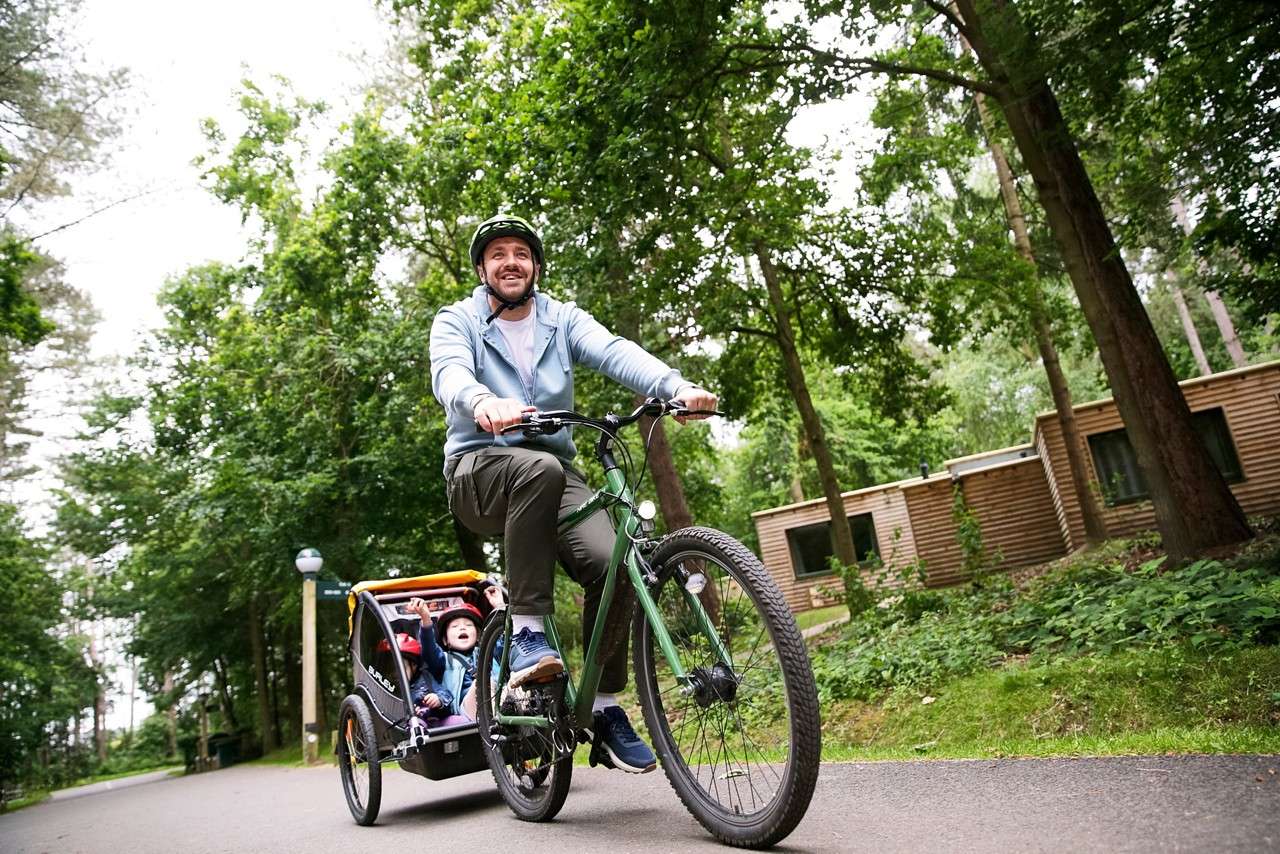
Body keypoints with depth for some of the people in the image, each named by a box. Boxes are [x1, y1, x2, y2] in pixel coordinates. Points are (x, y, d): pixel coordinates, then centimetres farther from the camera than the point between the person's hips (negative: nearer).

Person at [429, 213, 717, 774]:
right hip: (480, 469, -2)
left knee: (610, 562, -22)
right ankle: (526, 632, -24)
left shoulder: (563, 319, 11)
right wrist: (483, 402, -44)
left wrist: (677, 386, -31)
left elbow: (615, 353, -10)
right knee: (540, 469, -37)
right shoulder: (457, 321, 5)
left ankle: (606, 708, -3)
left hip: (552, 469, 3)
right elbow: (449, 372, -18)